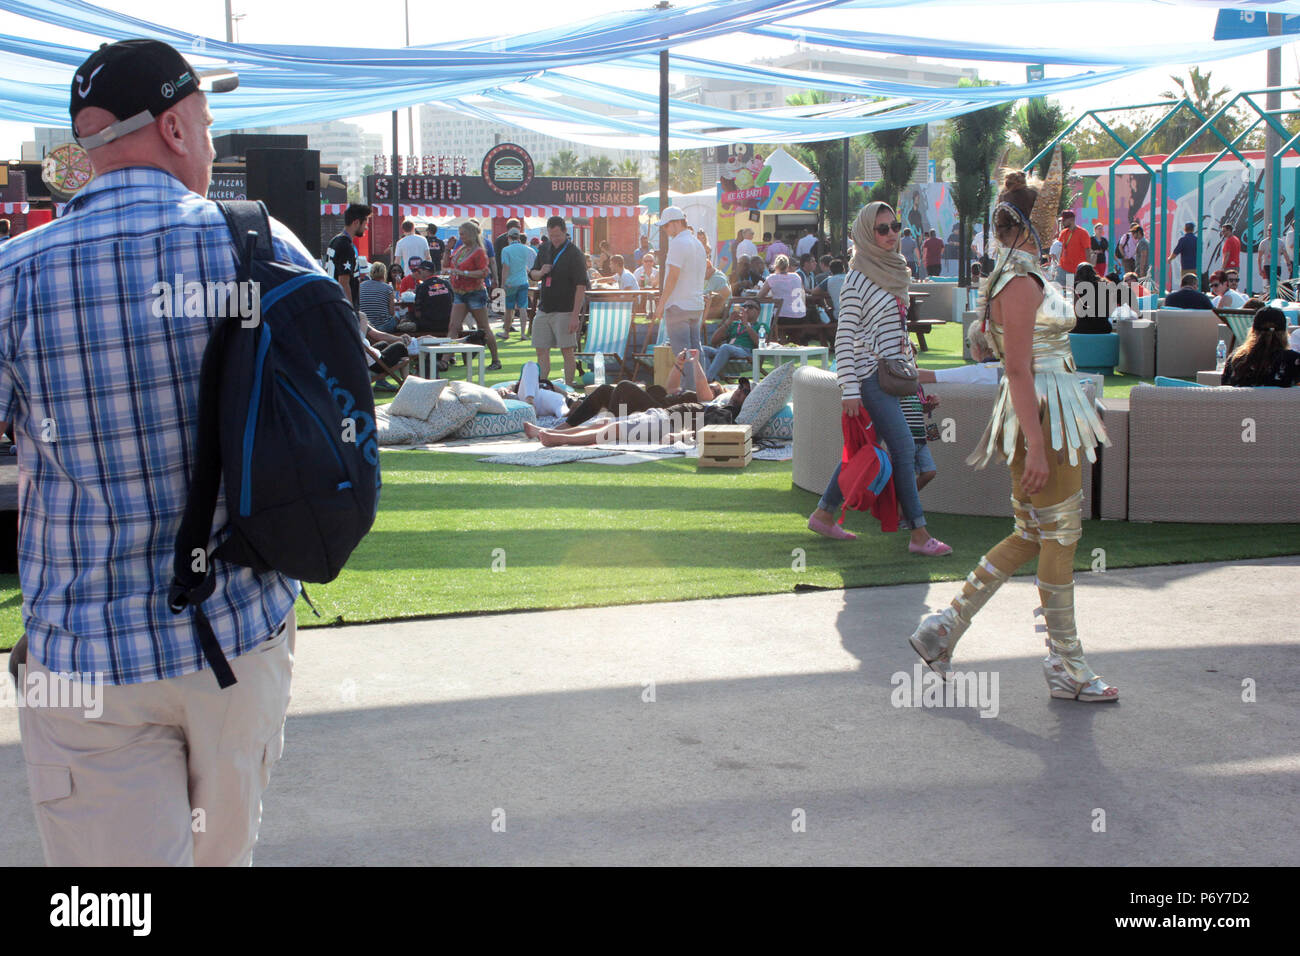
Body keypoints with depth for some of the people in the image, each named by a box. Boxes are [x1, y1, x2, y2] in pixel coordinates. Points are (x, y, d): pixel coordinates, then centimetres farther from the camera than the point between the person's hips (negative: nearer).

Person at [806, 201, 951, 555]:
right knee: (903, 447, -10)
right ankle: (919, 534, -7)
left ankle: (823, 514, 23)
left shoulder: (895, 272, 12)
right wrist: (850, 389, -17)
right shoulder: (858, 280, -12)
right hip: (872, 376, -8)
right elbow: (844, 338, -14)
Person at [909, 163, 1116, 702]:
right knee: (1059, 536, -2)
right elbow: (1018, 370, -21)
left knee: (1032, 535, 13)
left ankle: (946, 626, 16)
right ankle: (1066, 667, 8)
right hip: (1042, 416, -10)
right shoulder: (1021, 283, -16)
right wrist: (1035, 447, -24)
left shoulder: (1022, 277, 16)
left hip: (1051, 413, 10)